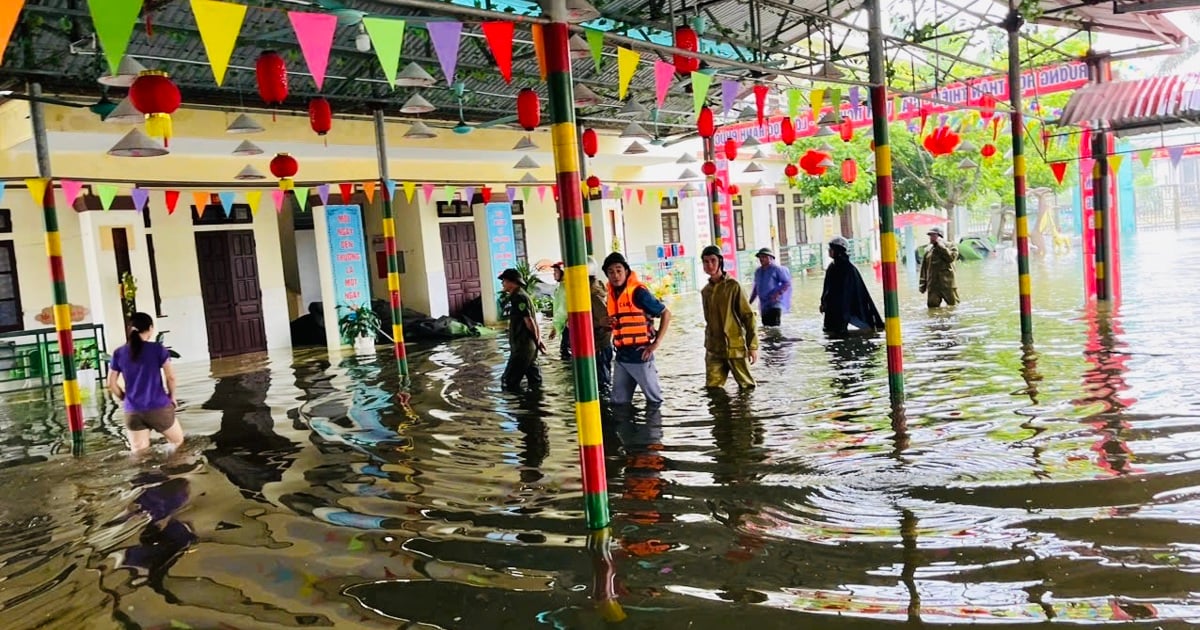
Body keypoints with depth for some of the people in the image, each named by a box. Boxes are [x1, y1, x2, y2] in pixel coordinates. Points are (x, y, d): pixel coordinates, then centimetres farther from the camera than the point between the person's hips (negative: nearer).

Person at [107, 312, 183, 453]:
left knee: (138, 452, 10)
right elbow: (170, 377, -6)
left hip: (132, 411, 3)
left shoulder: (119, 353, 5)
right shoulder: (157, 349, -5)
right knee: (178, 441, 17)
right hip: (159, 408, -3)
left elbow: (111, 383, 7)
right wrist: (172, 396, 10)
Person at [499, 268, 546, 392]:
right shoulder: (518, 296, 17)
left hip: (522, 347, -10)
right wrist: (538, 339, 12)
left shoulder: (519, 297, -15)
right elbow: (533, 321, 18)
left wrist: (537, 340, -5)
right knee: (535, 382, 11)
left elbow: (529, 321, -17)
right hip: (529, 346, 10)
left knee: (509, 382, -7)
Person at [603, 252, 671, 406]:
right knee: (619, 402, 12)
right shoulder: (612, 294, 8)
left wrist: (656, 343, -12)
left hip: (639, 354, -7)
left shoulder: (638, 292, -12)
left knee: (654, 399, 9)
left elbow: (666, 314, -8)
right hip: (621, 356, 7)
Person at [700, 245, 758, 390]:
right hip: (713, 350, 5)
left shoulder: (733, 286, -8)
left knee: (746, 386, 7)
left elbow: (748, 316, -8)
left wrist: (753, 345, -12)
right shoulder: (705, 291, 8)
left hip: (736, 347, -4)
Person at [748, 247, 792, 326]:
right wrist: (750, 302, 19)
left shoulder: (777, 269, -4)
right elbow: (755, 288, 25)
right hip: (763, 306, 7)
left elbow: (787, 283, -8)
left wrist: (778, 294, -22)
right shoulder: (758, 271, 17)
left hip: (775, 304, -7)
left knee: (774, 326, -19)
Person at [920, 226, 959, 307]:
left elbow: (950, 257, -19)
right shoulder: (928, 250, 11)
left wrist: (940, 245, -12)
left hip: (948, 285, -3)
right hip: (933, 286, 3)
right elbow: (924, 268, 11)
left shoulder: (951, 246, 2)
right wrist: (923, 285, 5)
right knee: (932, 307, -2)